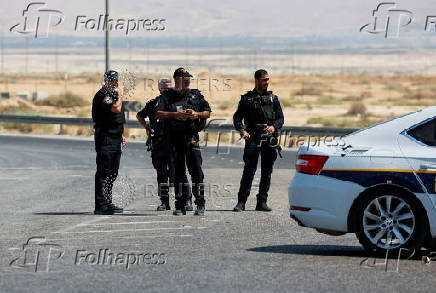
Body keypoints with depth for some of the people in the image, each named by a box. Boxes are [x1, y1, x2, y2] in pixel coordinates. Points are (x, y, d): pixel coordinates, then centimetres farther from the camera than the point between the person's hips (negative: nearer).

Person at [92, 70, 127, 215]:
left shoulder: (113, 95, 19)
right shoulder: (102, 95, -12)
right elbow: (116, 109, -25)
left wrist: (120, 134, 25)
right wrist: (120, 96, -8)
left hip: (115, 139, 10)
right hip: (105, 138, -10)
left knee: (112, 173, 11)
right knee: (103, 172, -10)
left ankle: (107, 203, 17)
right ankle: (100, 205, -11)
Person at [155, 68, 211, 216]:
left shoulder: (195, 95, 11)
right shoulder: (168, 96, 5)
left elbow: (208, 112, 13)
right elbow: (158, 114, -6)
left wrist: (197, 114, -7)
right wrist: (175, 114, -18)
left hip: (191, 137, 0)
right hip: (175, 138, 0)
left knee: (196, 169, -9)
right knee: (178, 172, 5)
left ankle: (200, 204, -7)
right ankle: (180, 206, 10)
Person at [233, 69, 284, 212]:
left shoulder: (273, 98, 15)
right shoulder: (247, 98, 8)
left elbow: (280, 118, 10)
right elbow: (237, 118, 4)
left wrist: (273, 127, -11)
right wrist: (242, 130, -15)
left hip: (270, 140, 3)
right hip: (252, 139, -3)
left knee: (267, 172, 4)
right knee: (249, 171, -11)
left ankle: (262, 203, 10)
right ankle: (241, 202, -9)